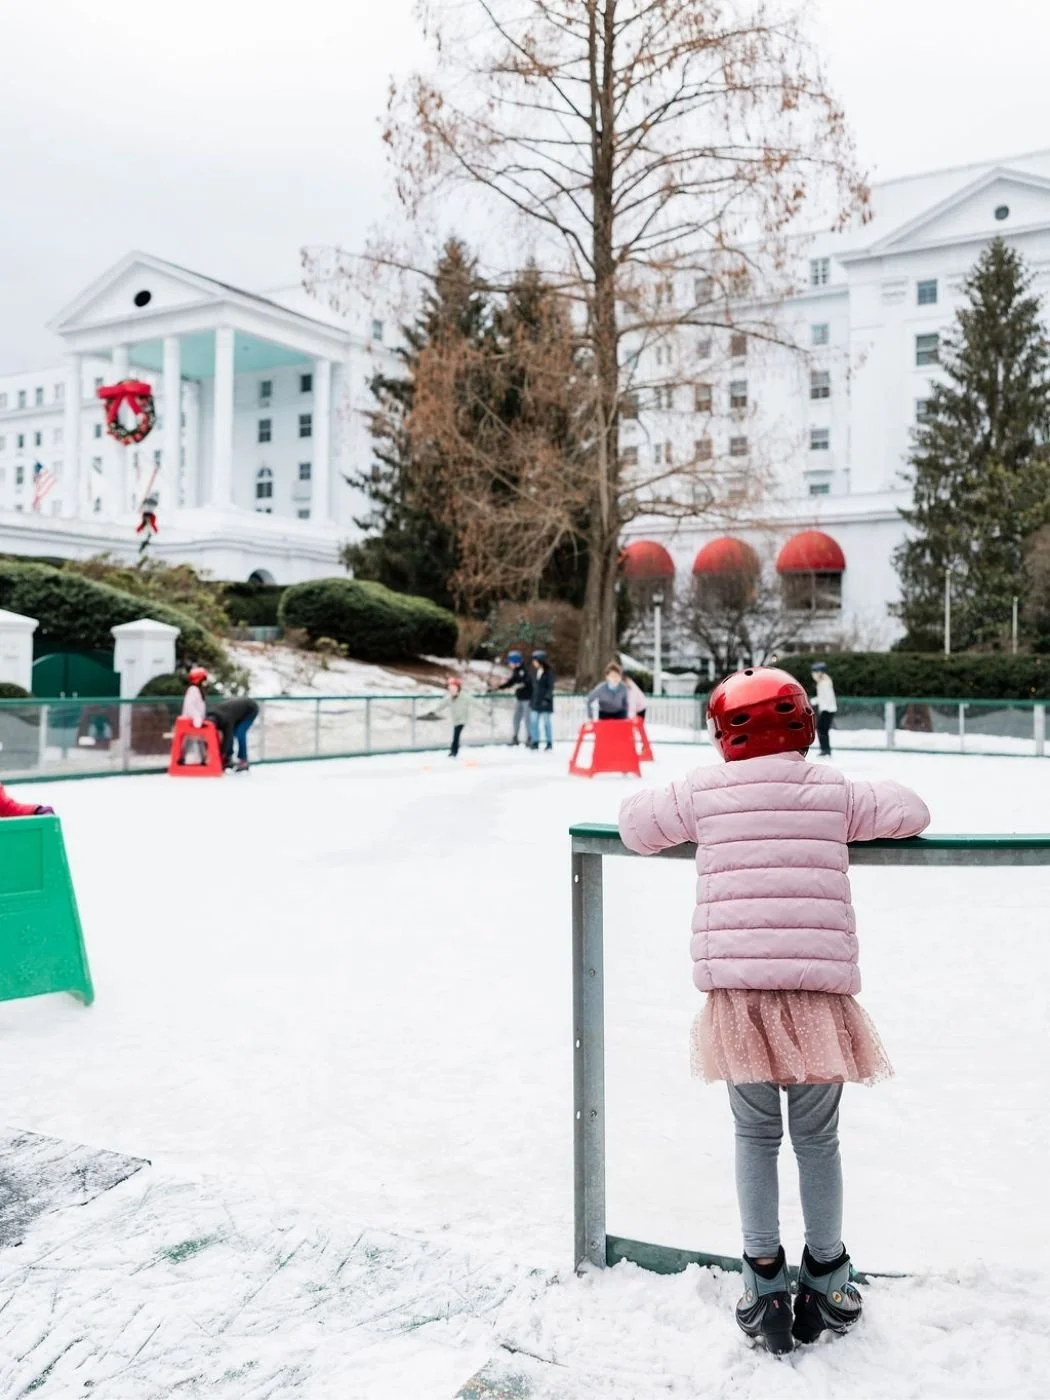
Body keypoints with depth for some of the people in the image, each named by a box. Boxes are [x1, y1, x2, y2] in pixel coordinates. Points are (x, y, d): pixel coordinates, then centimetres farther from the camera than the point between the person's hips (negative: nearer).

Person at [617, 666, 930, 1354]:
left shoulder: (705, 791, 2)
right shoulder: (834, 790, 4)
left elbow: (637, 823, 12)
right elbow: (910, 812, 12)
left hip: (737, 990, 0)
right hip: (817, 989, 1)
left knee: (756, 1136, 16)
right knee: (818, 1140, 16)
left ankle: (765, 1284, 21)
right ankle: (826, 1284, 30)